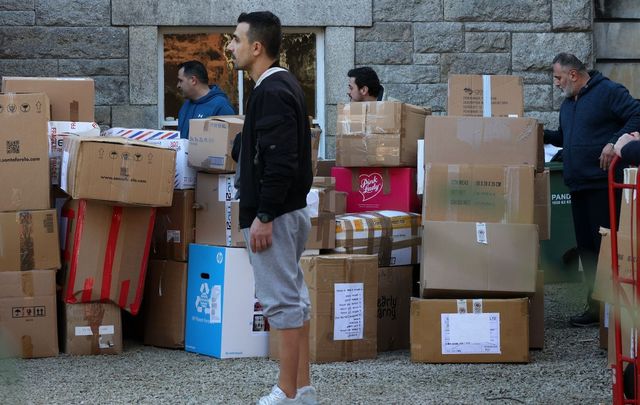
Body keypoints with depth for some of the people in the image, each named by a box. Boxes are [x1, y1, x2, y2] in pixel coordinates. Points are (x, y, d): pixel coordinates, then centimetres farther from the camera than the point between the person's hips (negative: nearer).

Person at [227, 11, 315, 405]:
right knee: (294, 299, 12)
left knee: (282, 301, -6)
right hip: (292, 209, 11)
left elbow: (280, 162, -24)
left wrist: (263, 217, -22)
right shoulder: (284, 85, 14)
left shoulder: (271, 92, -18)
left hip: (274, 214, -11)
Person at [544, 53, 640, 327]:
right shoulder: (568, 103, 20)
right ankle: (595, 307, 15)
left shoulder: (608, 92, -7)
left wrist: (615, 142, -23)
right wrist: (543, 136, 17)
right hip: (578, 186, 9)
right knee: (586, 247, 10)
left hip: (603, 185, -9)